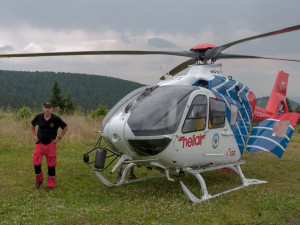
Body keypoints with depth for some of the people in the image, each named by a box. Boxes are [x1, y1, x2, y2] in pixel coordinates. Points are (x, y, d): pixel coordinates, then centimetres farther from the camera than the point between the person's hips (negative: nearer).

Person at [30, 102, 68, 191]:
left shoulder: (56, 119, -11)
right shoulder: (38, 117, -4)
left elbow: (65, 127, 2)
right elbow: (32, 124, 17)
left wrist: (59, 137, -2)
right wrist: (34, 135, 8)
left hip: (51, 144, -2)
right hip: (40, 143, 2)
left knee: (51, 165, 2)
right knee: (36, 162, -6)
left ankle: (50, 184, 17)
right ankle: (39, 180, 19)